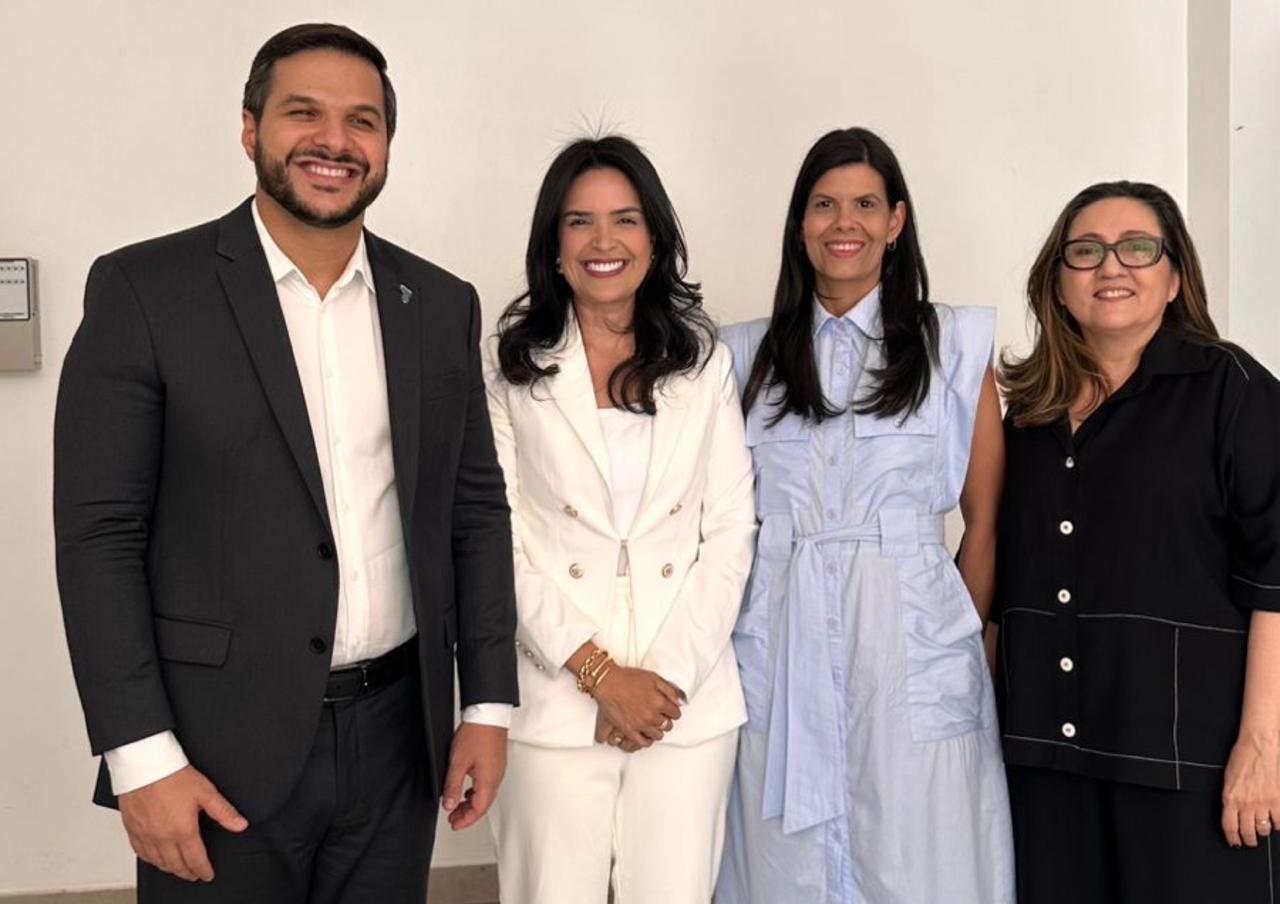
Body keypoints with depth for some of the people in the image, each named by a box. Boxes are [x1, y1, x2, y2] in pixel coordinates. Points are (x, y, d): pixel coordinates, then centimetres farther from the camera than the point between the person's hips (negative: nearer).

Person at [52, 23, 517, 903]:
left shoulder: (441, 304, 6)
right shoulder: (145, 290, -6)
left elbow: (477, 509, 9)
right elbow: (98, 535, -8)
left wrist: (489, 702, 5)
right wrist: (140, 756, -12)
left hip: (396, 740, 4)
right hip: (221, 749, -3)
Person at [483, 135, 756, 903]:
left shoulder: (704, 359, 6)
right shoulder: (511, 365, 1)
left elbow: (732, 528, 3)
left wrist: (672, 675, -7)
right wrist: (598, 673, -10)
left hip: (688, 700, 2)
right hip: (558, 700, -1)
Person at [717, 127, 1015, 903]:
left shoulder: (955, 344, 2)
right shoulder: (752, 355, 9)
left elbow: (986, 523, 4)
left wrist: (963, 645, 2)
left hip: (911, 651, -2)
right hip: (781, 656, 2)